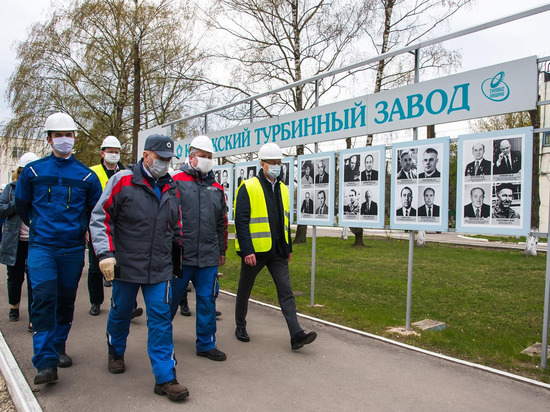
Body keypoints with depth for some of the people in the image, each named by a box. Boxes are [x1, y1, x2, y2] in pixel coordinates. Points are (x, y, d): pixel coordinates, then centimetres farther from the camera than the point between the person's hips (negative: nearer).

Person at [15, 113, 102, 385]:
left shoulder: (86, 175, 2)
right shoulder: (32, 171, 2)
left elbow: (96, 209, 15)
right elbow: (21, 205, 16)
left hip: (73, 249, 1)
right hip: (41, 247, -1)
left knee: (66, 300, 11)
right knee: (43, 298, -11)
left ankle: (59, 347, 30)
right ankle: (46, 362, -7)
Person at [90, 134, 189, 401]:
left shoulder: (171, 188, 8)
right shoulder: (123, 181, -8)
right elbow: (99, 217, -7)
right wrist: (105, 253, -15)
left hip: (159, 269, 3)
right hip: (126, 266, -2)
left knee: (161, 318, -1)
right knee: (121, 313, 16)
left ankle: (165, 378, 6)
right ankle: (116, 353, 46)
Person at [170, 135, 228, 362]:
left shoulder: (216, 187, 13)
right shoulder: (176, 181, -4)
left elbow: (222, 222, 18)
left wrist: (222, 250, 18)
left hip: (208, 257, 4)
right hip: (180, 255, -4)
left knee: (207, 299, 7)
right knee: (172, 297, 11)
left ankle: (206, 344, 21)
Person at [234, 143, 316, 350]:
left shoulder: (283, 189, 11)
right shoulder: (248, 188, -9)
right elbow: (241, 222, -14)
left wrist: (288, 248, 16)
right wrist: (247, 251, -19)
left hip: (277, 252, 5)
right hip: (255, 251, -5)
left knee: (286, 292, -2)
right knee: (244, 291, 13)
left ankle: (296, 335, -2)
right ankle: (240, 327, 33)